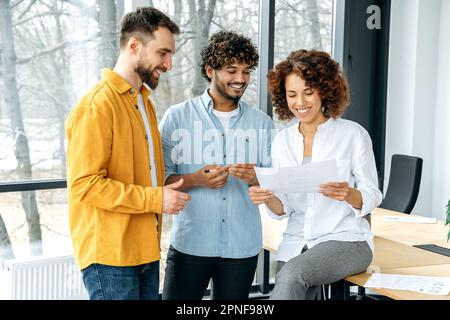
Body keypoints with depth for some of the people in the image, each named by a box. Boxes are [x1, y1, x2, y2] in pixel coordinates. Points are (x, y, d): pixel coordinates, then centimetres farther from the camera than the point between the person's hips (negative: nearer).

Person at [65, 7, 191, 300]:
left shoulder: (145, 102, 15)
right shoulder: (97, 105, -14)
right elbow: (85, 184, -19)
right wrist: (156, 199, -18)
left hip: (146, 250, 8)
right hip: (110, 254, -8)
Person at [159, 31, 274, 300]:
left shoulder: (262, 123, 9)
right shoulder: (178, 117, 2)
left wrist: (256, 178, -13)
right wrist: (196, 180, -18)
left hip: (243, 246, 2)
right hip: (190, 244, -2)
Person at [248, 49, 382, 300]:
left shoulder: (353, 134, -5)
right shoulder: (282, 141, 7)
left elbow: (373, 198, -4)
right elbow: (284, 208, 8)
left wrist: (348, 194, -26)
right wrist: (268, 198, -15)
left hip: (347, 240, -4)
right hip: (295, 244, 4)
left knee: (292, 273, -30)